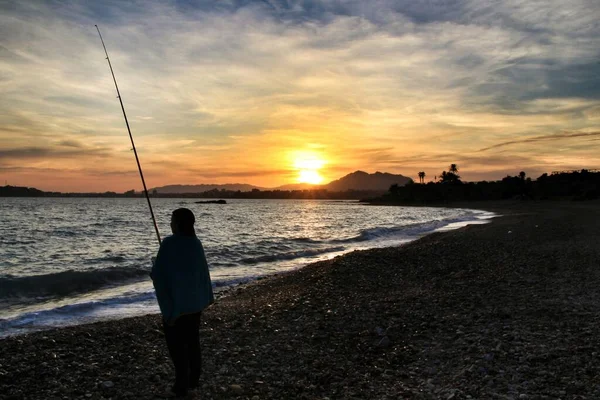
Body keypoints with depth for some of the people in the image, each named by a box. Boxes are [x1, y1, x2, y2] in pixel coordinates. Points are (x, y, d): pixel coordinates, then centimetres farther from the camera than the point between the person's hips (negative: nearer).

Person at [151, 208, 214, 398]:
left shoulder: (169, 243, -17)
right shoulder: (196, 243, 0)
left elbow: (157, 274, -13)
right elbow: (204, 272, 5)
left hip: (174, 301, -6)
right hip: (195, 300, 6)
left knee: (176, 344, 4)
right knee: (192, 341, 16)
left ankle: (181, 386, 10)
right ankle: (193, 379, 27)